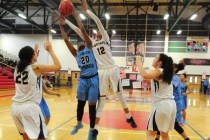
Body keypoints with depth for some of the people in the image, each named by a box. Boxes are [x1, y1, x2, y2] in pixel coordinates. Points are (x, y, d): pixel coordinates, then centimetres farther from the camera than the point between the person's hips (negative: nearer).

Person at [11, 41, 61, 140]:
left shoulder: (17, 68, 9)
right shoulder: (36, 68, -9)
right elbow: (58, 66, -3)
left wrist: (34, 53, 32)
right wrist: (50, 50, 5)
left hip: (15, 107, 7)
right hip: (30, 107, -7)